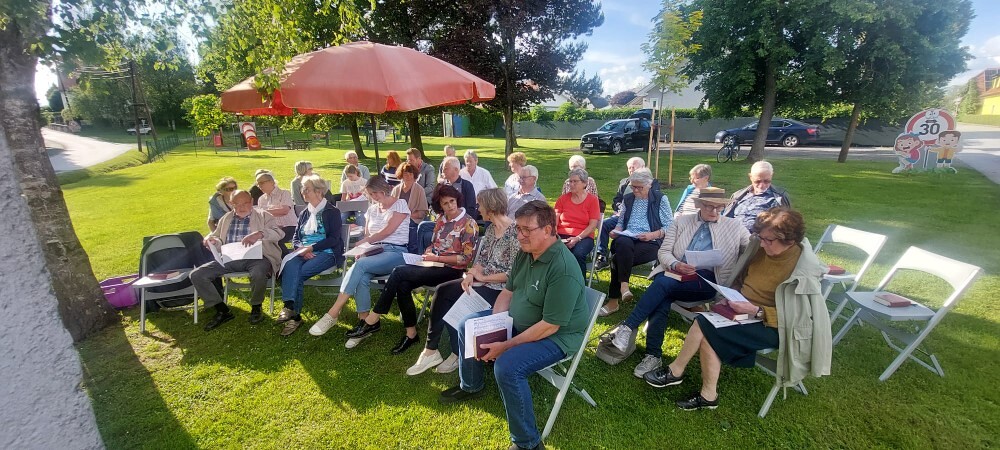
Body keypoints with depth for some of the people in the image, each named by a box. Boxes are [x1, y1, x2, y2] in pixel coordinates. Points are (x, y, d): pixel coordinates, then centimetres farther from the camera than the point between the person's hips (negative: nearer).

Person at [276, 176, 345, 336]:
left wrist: (311, 247, -17)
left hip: (326, 253, -4)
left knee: (298, 274, -28)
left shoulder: (332, 211, 1)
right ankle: (294, 314, -35)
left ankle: (292, 310, -18)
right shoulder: (304, 213, 20)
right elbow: (295, 238, 16)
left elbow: (333, 239, -9)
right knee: (289, 267, -28)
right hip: (304, 253, 5)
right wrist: (301, 248, -7)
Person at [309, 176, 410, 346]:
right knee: (361, 278, -30)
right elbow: (367, 236, 18)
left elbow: (387, 231, -8)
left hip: (396, 252, -5)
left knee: (360, 265, -32)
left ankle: (332, 314, -29)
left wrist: (363, 242, 0)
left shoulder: (400, 204, 1)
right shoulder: (372, 209, 22)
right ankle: (363, 324, -26)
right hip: (375, 253, 5)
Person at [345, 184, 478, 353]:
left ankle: (372, 320, -11)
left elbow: (466, 258, -13)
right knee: (403, 285, -23)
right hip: (435, 264, 7)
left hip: (451, 270, -7)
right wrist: (428, 253, -3)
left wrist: (437, 258, -15)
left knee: (399, 273, -21)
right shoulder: (441, 219, 10)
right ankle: (411, 333, -10)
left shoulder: (468, 223, -10)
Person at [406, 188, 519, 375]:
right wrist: (471, 274, -9)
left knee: (445, 297, -17)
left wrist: (482, 277, -13)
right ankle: (432, 350, -1)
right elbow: (481, 258, 11)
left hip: (499, 289, -8)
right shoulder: (491, 228, 9)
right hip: (482, 282, 8)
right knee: (442, 292, -10)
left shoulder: (514, 233, -17)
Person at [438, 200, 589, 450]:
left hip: (557, 335, -9)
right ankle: (471, 386, 34)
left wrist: (506, 346, -24)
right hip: (518, 321, 9)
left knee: (507, 366, -32)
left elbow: (550, 326, -29)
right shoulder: (526, 252, -4)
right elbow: (508, 291, 5)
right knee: (467, 326, 10)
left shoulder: (563, 269, -31)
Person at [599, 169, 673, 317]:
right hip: (627, 239, 3)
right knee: (622, 243, -37)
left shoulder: (661, 199, 6)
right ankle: (623, 285, -30)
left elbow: (670, 227, 1)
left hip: (651, 242, -3)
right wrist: (616, 230, 0)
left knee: (619, 258, -32)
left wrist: (652, 235, -16)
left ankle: (613, 300, -22)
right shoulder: (628, 199, 18)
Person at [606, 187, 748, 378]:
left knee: (664, 283, -32)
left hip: (707, 280, -2)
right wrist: (675, 265, -12)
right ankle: (653, 355, -24)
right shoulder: (680, 221, 16)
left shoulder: (734, 227, 14)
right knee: (661, 301, -31)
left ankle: (628, 327, -29)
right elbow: (663, 251, 7)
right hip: (675, 274, 2)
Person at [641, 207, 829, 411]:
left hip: (769, 325, -6)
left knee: (704, 326, -23)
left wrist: (756, 310, -27)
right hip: (741, 309, 6)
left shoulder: (804, 271, -17)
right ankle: (708, 395, -8)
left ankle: (675, 371, -3)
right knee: (707, 336, -20)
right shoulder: (761, 248, -1)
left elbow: (795, 317, -16)